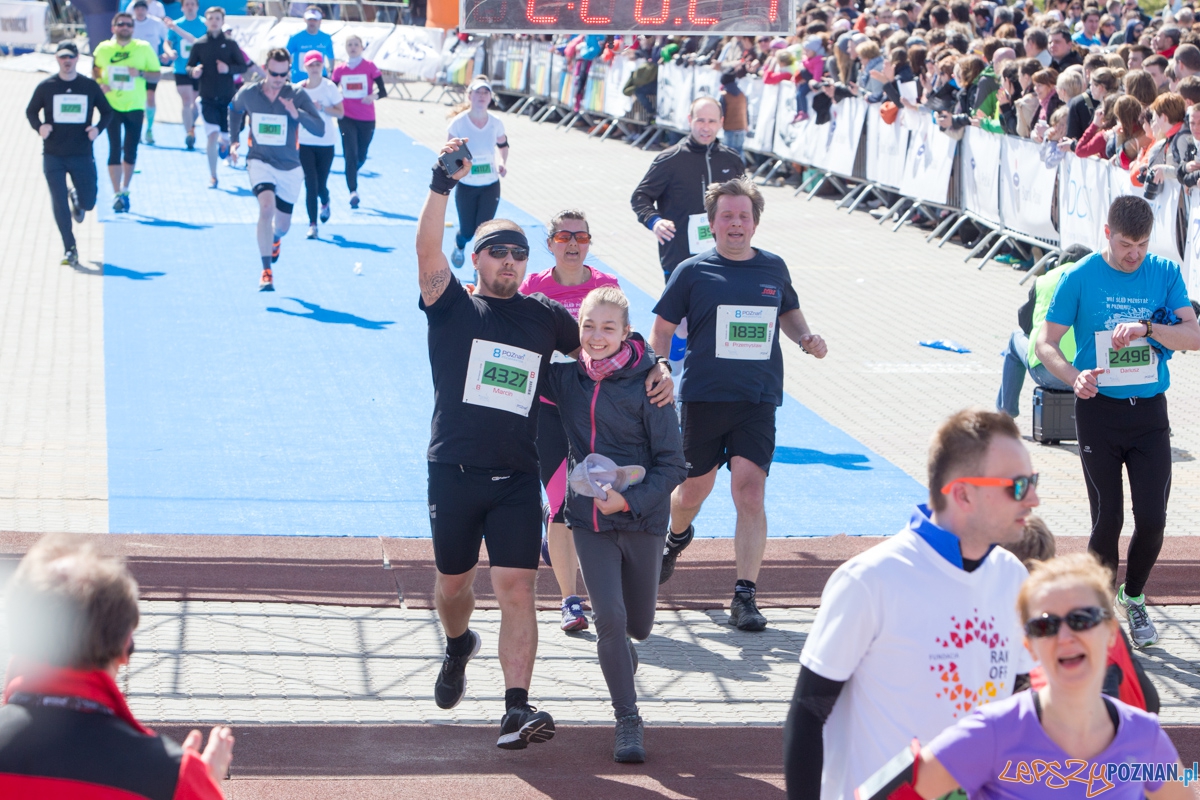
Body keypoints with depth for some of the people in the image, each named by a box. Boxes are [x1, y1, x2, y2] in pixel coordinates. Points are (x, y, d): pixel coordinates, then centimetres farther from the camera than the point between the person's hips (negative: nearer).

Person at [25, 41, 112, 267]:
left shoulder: (90, 86, 1)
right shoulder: (46, 87, 1)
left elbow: (107, 111, 11)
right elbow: (31, 111, 11)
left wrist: (98, 128, -8)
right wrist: (39, 126, -10)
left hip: (82, 155, 1)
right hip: (53, 156, 0)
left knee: (88, 203, 4)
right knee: (59, 204, -6)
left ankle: (77, 199, 42)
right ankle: (70, 249, 4)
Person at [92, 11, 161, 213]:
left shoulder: (143, 48, 0)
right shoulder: (103, 48, 2)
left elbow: (156, 73, 3)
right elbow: (95, 70, 14)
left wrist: (140, 73, -16)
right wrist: (99, 84, -6)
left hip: (135, 106, 0)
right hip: (112, 105, 0)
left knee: (131, 151, 6)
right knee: (115, 149, -5)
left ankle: (125, 190, 23)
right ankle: (117, 194, -1)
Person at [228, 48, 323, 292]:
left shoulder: (297, 96, -12)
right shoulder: (248, 93, -6)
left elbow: (320, 129, -20)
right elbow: (235, 110, 18)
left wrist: (297, 114, -36)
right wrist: (234, 140, 9)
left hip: (290, 169, 1)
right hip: (260, 162, -1)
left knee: (283, 224, 14)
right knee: (267, 206, -29)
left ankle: (274, 239, 55)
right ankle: (266, 272, -27)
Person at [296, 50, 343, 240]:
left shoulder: (329, 87, -4)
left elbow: (340, 112, -6)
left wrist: (321, 107, -18)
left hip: (326, 142, -1)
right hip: (305, 142, 1)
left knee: (321, 184, 4)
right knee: (310, 183, -9)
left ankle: (325, 203, 40)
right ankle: (312, 224, -3)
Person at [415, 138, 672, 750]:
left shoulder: (545, 317, 10)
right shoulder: (453, 308, 2)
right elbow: (427, 249, -16)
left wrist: (655, 370, 3)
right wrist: (443, 184, -28)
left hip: (517, 478, 1)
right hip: (454, 471, 0)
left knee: (516, 588, -11)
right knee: (453, 583, 15)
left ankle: (516, 710, -16)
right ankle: (459, 646, 49)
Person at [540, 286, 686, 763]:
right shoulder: (567, 379, -1)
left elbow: (673, 465, -10)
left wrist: (630, 500, -23)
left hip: (642, 518, -2)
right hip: (589, 515, 2)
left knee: (637, 625, 11)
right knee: (610, 619, -13)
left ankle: (621, 656, 50)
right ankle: (628, 721, 1)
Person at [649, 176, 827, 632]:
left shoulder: (773, 269, 8)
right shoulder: (693, 272, 0)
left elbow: (789, 312, 25)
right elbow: (663, 328, 4)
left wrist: (806, 338, 5)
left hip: (757, 400, 1)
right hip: (702, 397, -1)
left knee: (750, 492, -13)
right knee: (695, 487, 13)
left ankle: (744, 596, -11)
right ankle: (677, 537, 50)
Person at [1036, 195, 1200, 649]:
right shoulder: (1080, 278, -5)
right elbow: (1046, 343, -3)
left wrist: (1146, 328, -23)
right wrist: (1074, 377, -22)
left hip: (1150, 412, 2)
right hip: (1099, 411, -2)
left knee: (1152, 519, -2)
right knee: (1107, 520, -2)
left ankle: (1134, 597, 23)